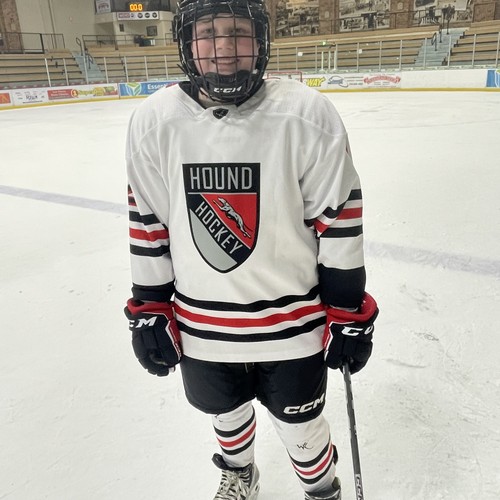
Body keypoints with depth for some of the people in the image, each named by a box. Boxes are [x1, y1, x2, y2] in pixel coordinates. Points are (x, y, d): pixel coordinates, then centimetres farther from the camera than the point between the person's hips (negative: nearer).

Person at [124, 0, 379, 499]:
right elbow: (147, 224, 0)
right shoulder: (153, 121, -8)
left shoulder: (307, 114, -16)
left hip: (293, 323, -2)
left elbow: (339, 217, -10)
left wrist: (349, 313, -5)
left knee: (300, 425, 18)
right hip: (200, 326, 3)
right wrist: (149, 310, 3)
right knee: (226, 415, 27)